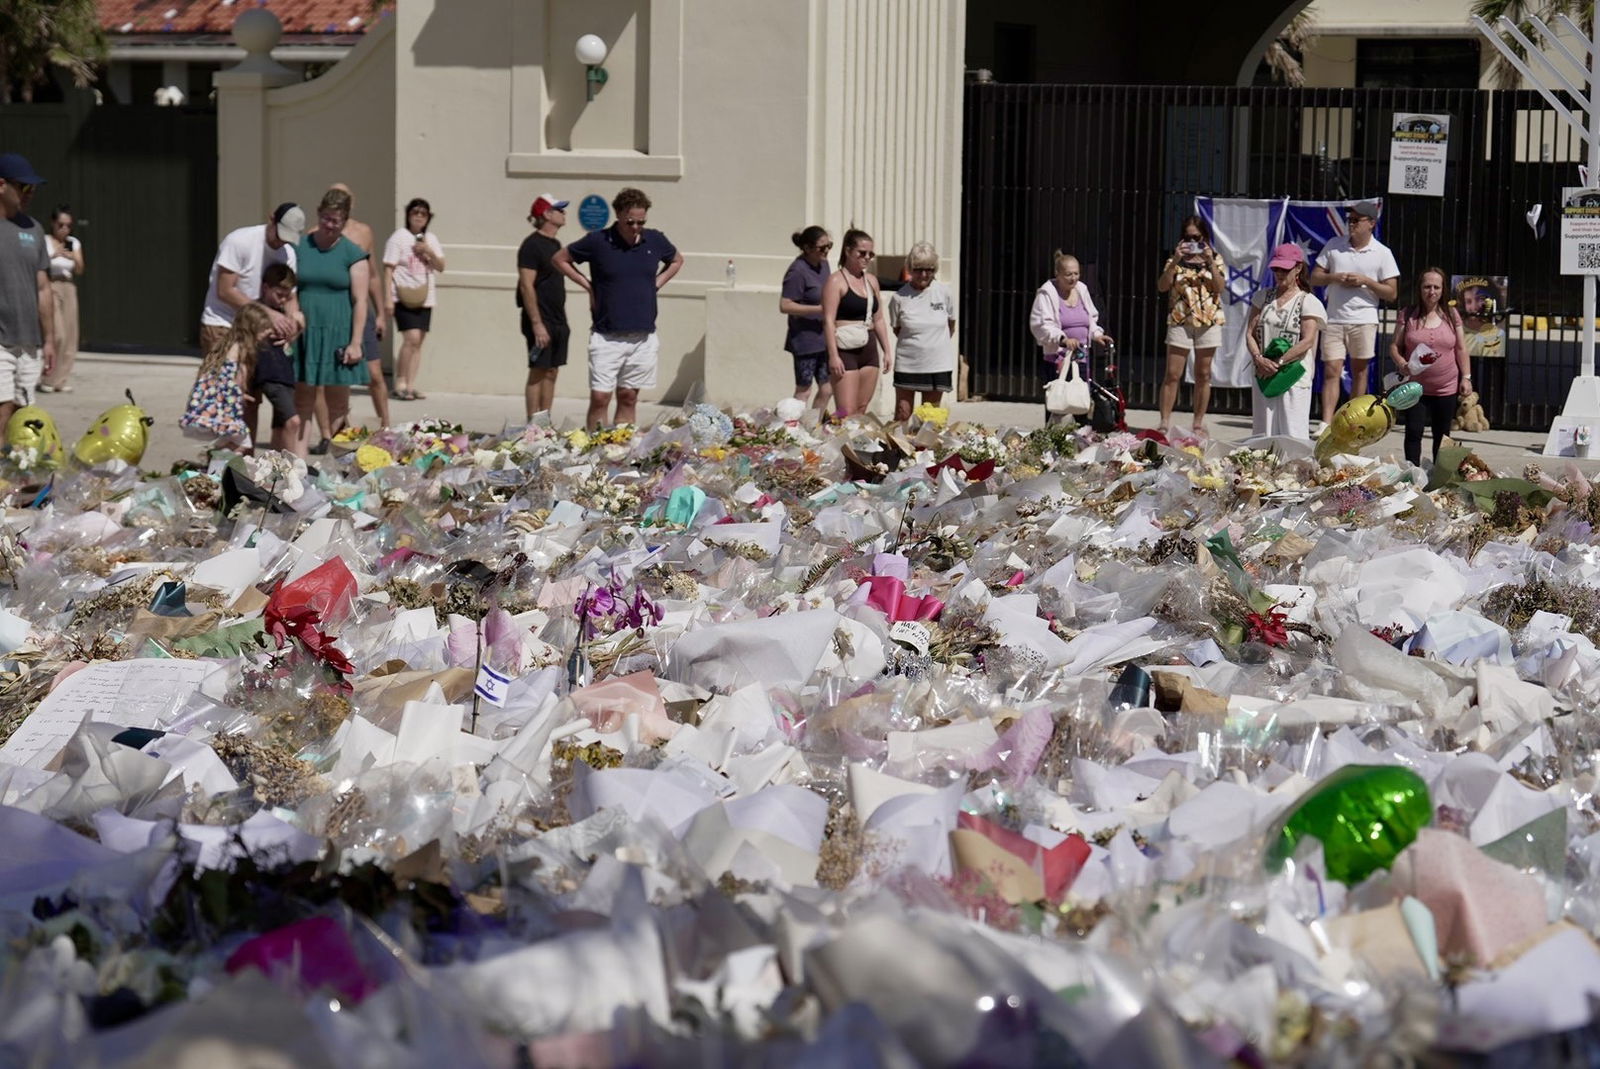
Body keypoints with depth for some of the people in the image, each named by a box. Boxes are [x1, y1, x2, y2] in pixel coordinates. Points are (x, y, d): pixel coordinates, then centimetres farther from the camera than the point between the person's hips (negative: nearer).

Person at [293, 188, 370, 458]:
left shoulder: (352, 254, 2)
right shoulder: (299, 248, 8)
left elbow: (360, 301, -2)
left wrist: (355, 342, -10)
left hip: (337, 336, -2)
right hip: (304, 335, 2)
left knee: (337, 405, 3)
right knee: (302, 404, 0)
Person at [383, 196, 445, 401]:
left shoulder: (431, 239, 14)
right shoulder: (399, 237, -2)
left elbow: (440, 267, 11)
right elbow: (388, 269, -6)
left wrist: (429, 252, -8)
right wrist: (388, 298, -14)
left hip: (424, 298, 6)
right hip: (404, 297, -6)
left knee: (417, 343, 4)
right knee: (412, 338, -18)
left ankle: (410, 386, 8)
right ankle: (400, 384, -9)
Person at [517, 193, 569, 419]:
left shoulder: (555, 244, 15)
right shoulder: (532, 245, -12)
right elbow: (526, 286, -17)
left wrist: (563, 320, 17)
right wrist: (536, 324, -22)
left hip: (558, 321, 8)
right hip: (541, 321, -8)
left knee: (551, 373, 8)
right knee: (538, 373, -7)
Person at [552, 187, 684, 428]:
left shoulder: (655, 241, 4)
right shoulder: (598, 241, -5)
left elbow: (677, 261, 26)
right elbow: (559, 259, 8)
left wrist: (656, 284, 10)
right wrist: (588, 286, 1)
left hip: (643, 337, 3)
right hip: (607, 336, -3)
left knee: (628, 399, 8)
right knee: (599, 398, -6)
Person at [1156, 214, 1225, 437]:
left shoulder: (1215, 259, 8)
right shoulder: (1177, 259, 7)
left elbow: (1220, 287, -4)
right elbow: (1162, 286, -5)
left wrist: (1210, 262, -13)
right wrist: (1175, 261, -14)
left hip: (1208, 321, 0)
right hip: (1179, 321, 0)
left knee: (1203, 375, 5)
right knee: (1172, 375, -5)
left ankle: (1199, 423, 11)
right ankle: (1165, 422, -5)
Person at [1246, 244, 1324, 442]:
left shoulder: (1308, 302, -2)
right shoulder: (1264, 298, 13)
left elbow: (1307, 341, -12)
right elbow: (1250, 333, 7)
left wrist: (1278, 363, -14)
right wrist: (1259, 359, -11)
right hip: (1263, 374, 5)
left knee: (1292, 434, -9)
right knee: (1263, 434, 4)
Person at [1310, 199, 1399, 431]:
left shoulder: (1382, 253, 0)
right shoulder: (1334, 246, 7)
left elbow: (1391, 293, -1)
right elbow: (1315, 277, 10)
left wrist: (1366, 281, -13)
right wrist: (1334, 277, -9)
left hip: (1363, 320, -1)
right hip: (1334, 319, 1)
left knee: (1359, 371, 7)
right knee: (1331, 371, -6)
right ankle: (1326, 424, -12)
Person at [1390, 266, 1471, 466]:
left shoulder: (1452, 315, 4)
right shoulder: (1408, 315, 0)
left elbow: (1461, 349, 6)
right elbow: (1394, 346, 2)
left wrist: (1466, 377, -1)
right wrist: (1401, 364, -17)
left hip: (1446, 389, 2)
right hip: (1416, 387, -1)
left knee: (1442, 435, 10)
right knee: (1414, 432, -6)